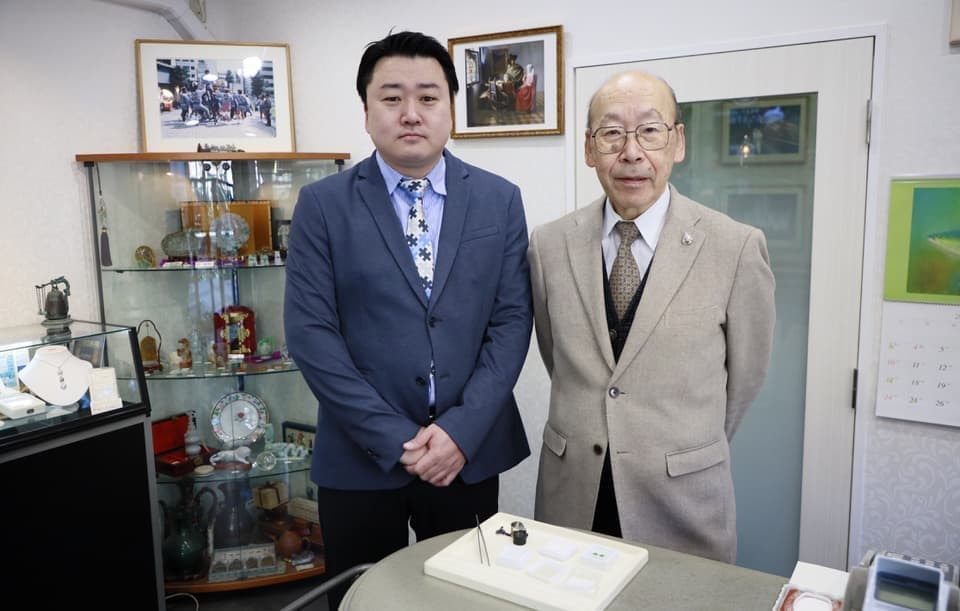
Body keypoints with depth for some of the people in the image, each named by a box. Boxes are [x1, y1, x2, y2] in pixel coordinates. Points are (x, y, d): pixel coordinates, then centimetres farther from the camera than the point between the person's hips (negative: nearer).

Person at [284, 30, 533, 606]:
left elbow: (513, 320, -2)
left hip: (470, 451, 2)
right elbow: (310, 332, -9)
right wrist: (395, 439, -13)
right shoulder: (322, 205, -4)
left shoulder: (500, 199, 1)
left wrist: (462, 430, -12)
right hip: (360, 457, -1)